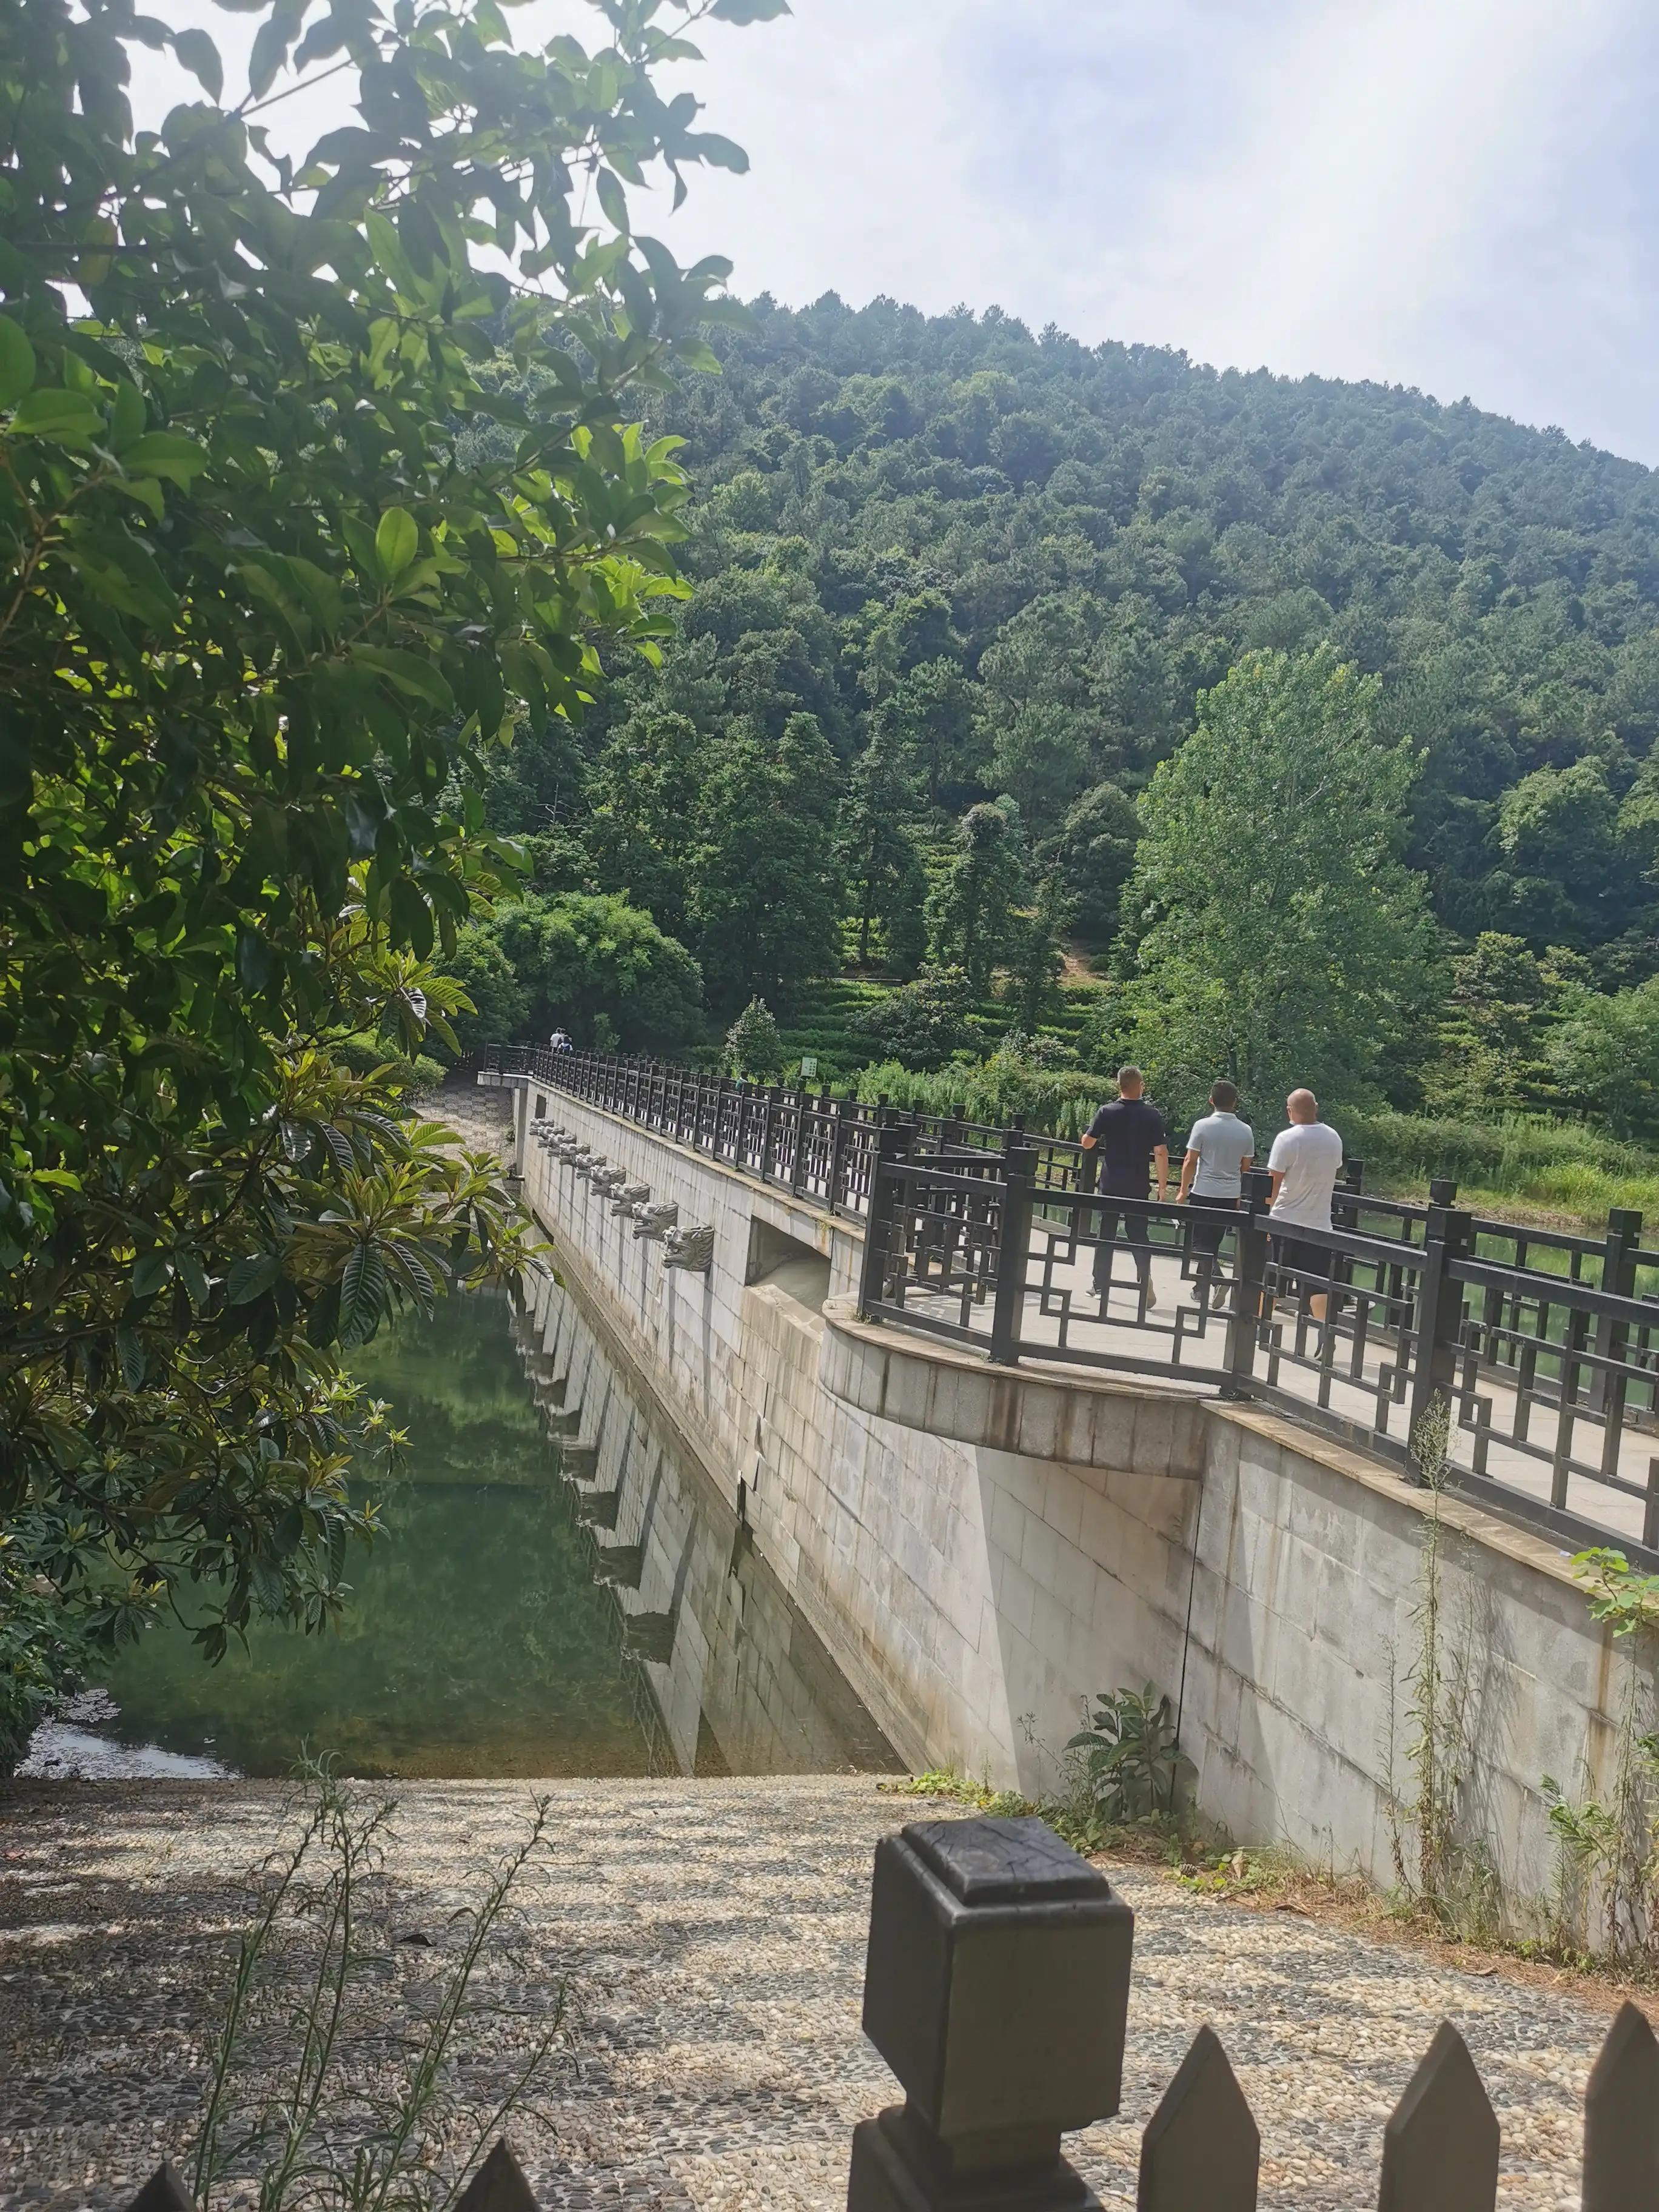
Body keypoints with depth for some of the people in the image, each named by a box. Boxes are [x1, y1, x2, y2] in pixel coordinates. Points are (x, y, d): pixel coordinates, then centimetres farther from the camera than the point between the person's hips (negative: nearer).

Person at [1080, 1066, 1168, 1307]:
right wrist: (1162, 1187, -3)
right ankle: (1146, 1281, -10)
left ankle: (1101, 1286, 15)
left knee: (1105, 1235, 10)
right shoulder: (1152, 1115, -5)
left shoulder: (1107, 1112, -6)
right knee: (1138, 1235, 9)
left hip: (1110, 1185, 0)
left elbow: (1087, 1143, 0)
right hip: (1138, 1186, 0)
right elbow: (1161, 1153, -8)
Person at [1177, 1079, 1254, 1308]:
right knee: (1213, 1241, 15)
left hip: (1203, 1193, -4)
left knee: (1202, 1243, 5)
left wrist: (1183, 1190, 1)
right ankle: (1202, 1286, 19)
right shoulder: (1246, 1131, 1)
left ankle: (1216, 1278, -12)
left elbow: (1190, 1162, -9)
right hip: (1230, 1195, 4)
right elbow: (1246, 1167, 8)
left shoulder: (1202, 1126, -10)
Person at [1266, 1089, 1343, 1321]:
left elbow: (1274, 1182, -14)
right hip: (1320, 1223, 4)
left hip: (1285, 1220, -4)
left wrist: (1266, 1210, -3)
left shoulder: (1287, 1138, -14)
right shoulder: (1334, 1138, 4)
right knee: (1318, 1285, 2)